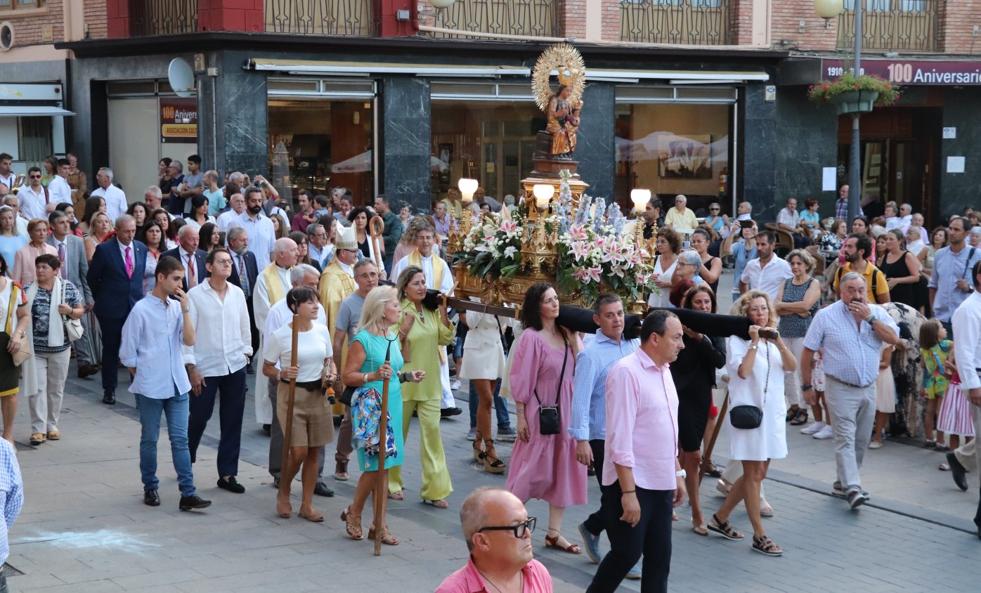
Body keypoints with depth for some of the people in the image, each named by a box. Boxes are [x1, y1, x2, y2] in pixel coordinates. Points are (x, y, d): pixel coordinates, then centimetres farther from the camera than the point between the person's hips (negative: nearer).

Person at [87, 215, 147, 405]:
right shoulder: (104, 250, -8)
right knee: (111, 350, 8)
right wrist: (101, 299, 8)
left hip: (136, 306, 3)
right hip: (111, 309, -3)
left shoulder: (141, 248, 4)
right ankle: (109, 390, 19)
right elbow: (92, 278, 1)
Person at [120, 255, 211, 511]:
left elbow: (189, 340, -3)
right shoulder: (141, 310, -9)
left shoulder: (176, 307, 6)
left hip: (177, 385, 4)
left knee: (180, 439, 1)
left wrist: (185, 309, -10)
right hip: (150, 388, -4)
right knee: (149, 440, 9)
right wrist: (143, 376, 1)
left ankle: (188, 494, -2)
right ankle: (150, 489, 22)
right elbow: (128, 353, -4)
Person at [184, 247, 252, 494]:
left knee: (233, 423, 7)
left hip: (235, 367, 4)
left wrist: (245, 353, 10)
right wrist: (191, 368, -9)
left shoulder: (237, 293, 4)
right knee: (198, 419, 4)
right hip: (206, 368, -4)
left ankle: (227, 474, 15)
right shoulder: (195, 295, -7)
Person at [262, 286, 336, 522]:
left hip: (318, 394, 4)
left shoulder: (321, 330, 3)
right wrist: (282, 373, -21)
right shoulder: (280, 335, -10)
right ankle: (283, 494, 19)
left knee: (313, 453, 7)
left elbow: (329, 360, 16)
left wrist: (332, 374, -5)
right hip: (292, 395, -4)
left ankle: (307, 504, 18)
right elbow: (266, 368, -1)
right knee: (298, 453, -8)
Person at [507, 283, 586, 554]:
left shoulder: (565, 334, 6)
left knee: (563, 469, 8)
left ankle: (554, 533, 16)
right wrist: (521, 417, -11)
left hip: (565, 411, 6)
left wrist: (574, 341, -6)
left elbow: (578, 371, 1)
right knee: (533, 470, 1)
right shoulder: (531, 338, -12)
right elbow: (521, 381, -11)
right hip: (540, 412, -6)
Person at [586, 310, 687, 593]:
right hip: (632, 483, -8)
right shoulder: (627, 372, -17)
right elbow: (620, 438, -20)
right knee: (627, 553, -2)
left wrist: (677, 473, 18)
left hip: (661, 483, 8)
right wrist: (628, 492, -22)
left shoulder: (664, 370, 10)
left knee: (659, 556, 9)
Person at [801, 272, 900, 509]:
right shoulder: (826, 316, -5)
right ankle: (852, 489, -18)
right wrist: (807, 386, -1)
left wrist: (870, 318, -17)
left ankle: (843, 482, 26)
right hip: (840, 389, -4)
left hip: (868, 389, 5)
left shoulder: (877, 313, 4)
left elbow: (894, 339, -11)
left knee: (861, 441, 12)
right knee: (845, 439, -12)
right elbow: (807, 352, -1)